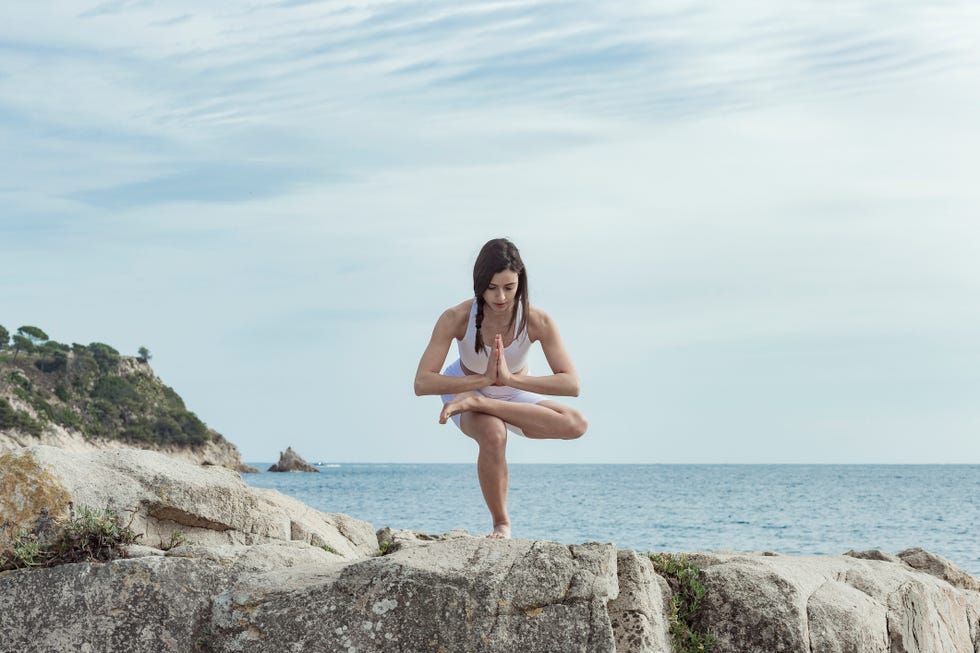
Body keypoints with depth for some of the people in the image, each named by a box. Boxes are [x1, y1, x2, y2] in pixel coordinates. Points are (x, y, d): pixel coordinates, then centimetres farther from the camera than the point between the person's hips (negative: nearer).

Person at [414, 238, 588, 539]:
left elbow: (571, 384, -29)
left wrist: (510, 378, -41)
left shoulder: (536, 321, -25)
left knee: (576, 424, -26)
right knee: (493, 435, -38)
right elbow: (422, 383, -32)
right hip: (466, 388, -2)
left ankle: (476, 403, -23)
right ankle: (501, 524, -17)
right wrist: (484, 380, -44)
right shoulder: (456, 318, -28)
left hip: (516, 397, 2)